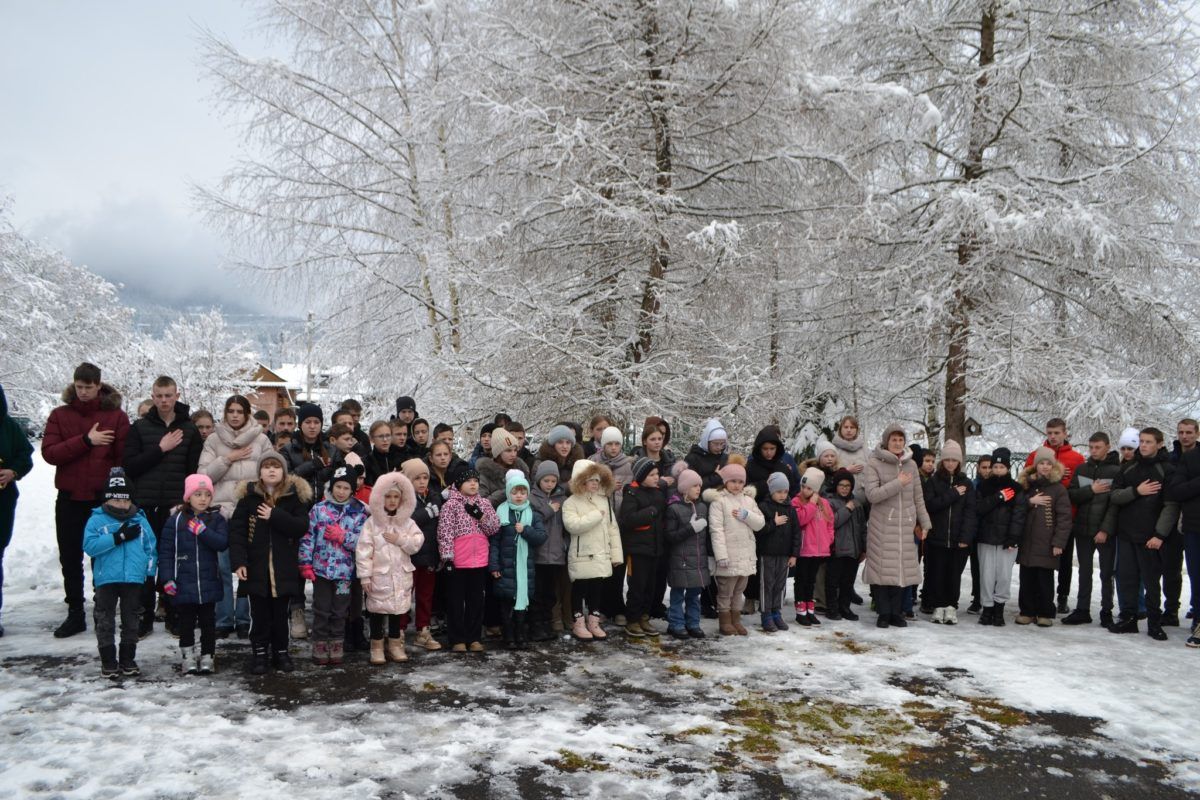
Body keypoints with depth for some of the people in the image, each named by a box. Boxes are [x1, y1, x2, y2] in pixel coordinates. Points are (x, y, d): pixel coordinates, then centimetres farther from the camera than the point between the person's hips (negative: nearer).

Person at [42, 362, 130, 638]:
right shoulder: (60, 415, 4)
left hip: (104, 498, -2)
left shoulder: (116, 416, -2)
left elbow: (124, 458, -4)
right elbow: (49, 453, -8)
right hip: (70, 499, 3)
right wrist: (85, 441, -17)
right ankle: (75, 614, 19)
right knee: (70, 558, 9)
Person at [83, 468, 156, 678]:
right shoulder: (97, 520, -2)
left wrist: (150, 574, 2)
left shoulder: (140, 520, 5)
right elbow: (89, 546, -15)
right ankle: (108, 661, 15)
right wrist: (118, 537, -20)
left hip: (134, 579, 2)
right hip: (106, 579, -2)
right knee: (105, 621, 5)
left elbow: (151, 548, 8)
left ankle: (128, 660, 22)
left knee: (131, 621, 10)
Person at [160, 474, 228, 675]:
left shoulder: (217, 519, 1)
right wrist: (167, 578, -7)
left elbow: (223, 543, -11)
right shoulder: (176, 520, -1)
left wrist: (202, 531, -21)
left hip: (208, 583, 1)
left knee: (208, 621, 9)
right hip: (183, 584, -1)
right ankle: (187, 656, 21)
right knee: (186, 622, 10)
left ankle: (207, 656, 19)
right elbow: (166, 550, -2)